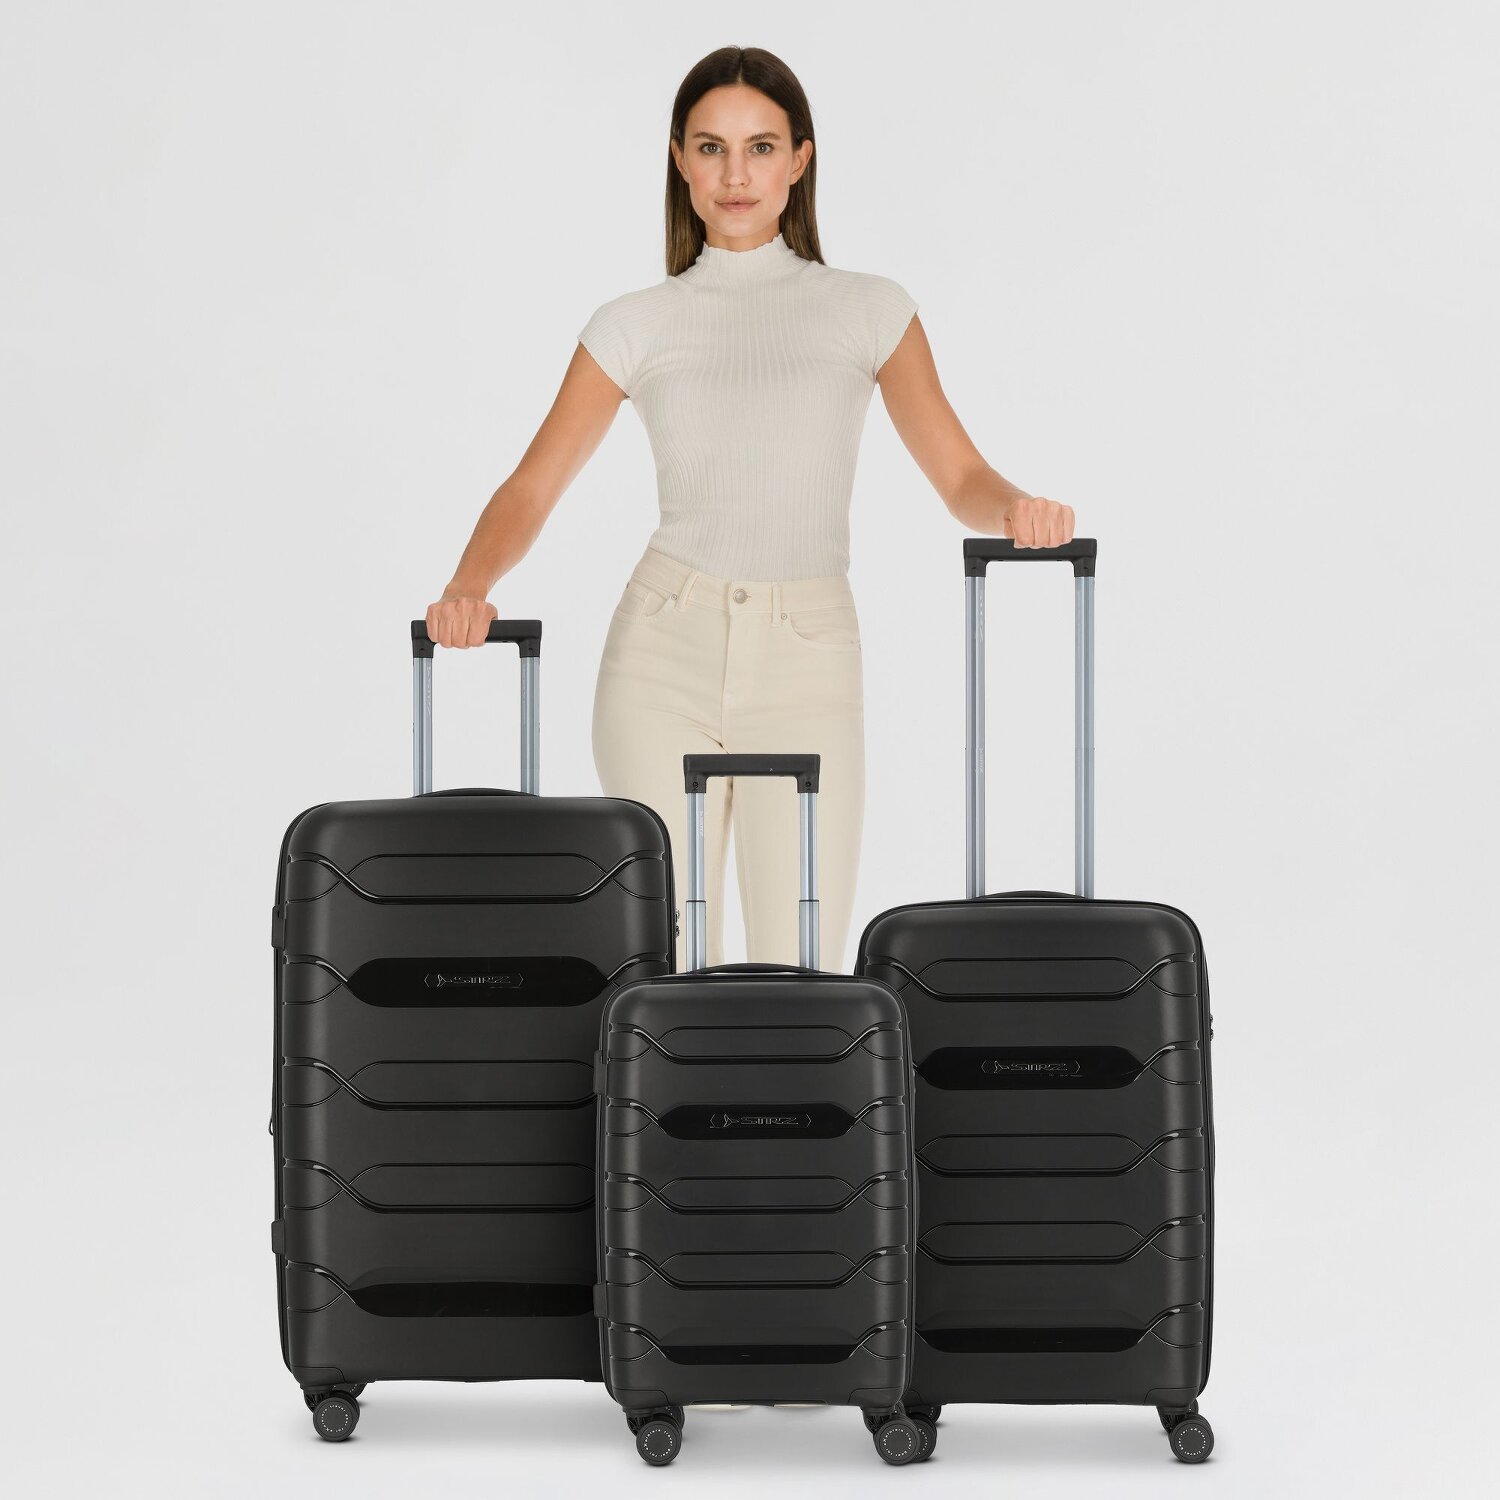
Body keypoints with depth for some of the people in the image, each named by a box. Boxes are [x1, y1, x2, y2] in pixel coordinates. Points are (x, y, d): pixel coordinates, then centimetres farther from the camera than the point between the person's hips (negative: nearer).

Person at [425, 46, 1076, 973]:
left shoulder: (869, 311, 9)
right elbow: (531, 490, 3)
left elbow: (961, 479, 4)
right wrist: (469, 589, -16)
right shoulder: (638, 326, 8)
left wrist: (1015, 508, -19)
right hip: (667, 651, 0)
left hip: (810, 662, 0)